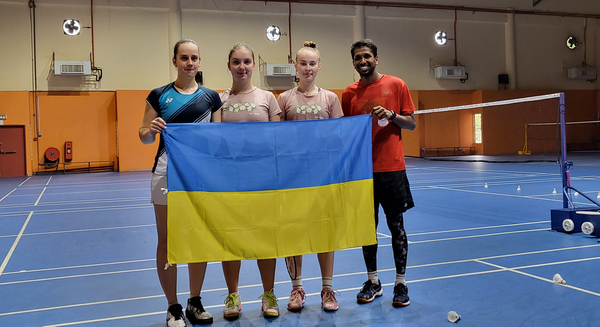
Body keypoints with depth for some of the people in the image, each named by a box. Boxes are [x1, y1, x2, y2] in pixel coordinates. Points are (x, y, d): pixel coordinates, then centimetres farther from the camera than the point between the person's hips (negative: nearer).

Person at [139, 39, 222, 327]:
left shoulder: (211, 97, 7)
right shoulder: (159, 95, 2)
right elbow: (144, 137, 4)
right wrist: (151, 129, -18)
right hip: (168, 174, -2)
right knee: (167, 240, 3)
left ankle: (195, 303, 23)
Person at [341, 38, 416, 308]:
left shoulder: (396, 85, 2)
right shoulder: (349, 93, 8)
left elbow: (411, 123, 3)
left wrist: (391, 115, -15)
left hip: (391, 167, -2)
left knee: (396, 225, 3)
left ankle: (401, 283, 14)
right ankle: (373, 282, 21)